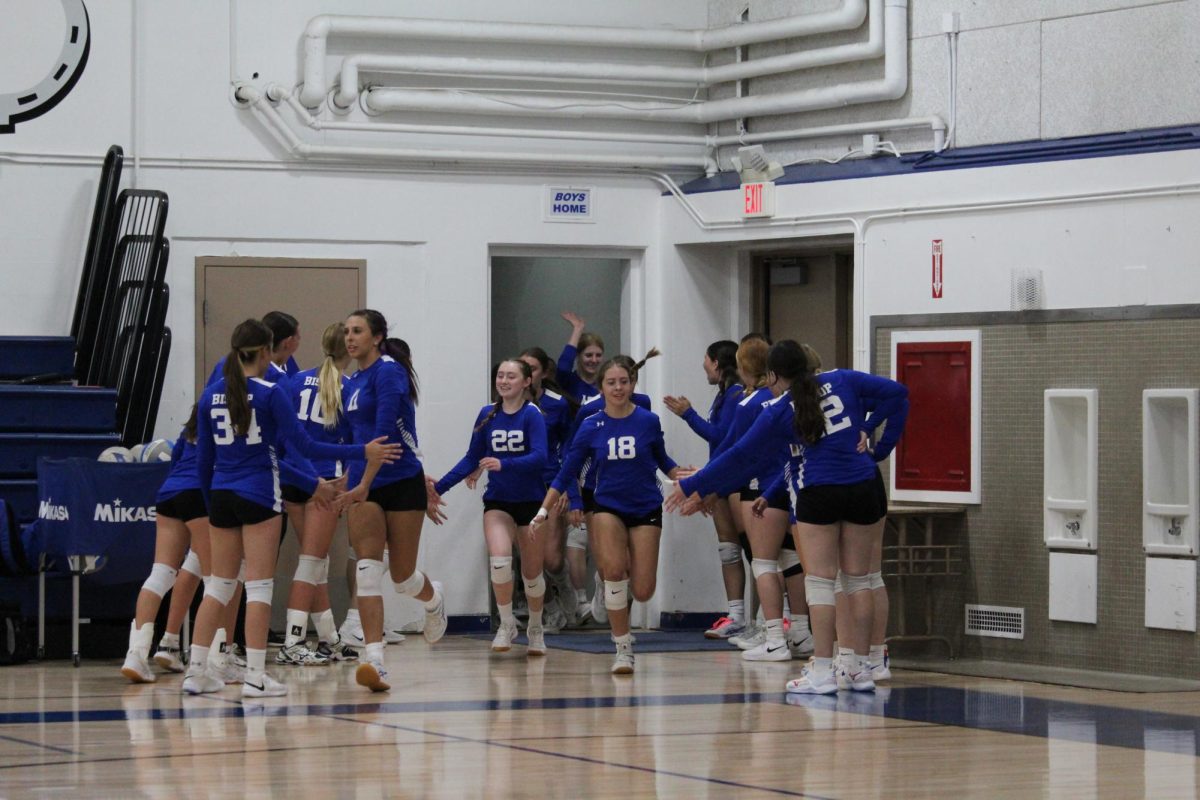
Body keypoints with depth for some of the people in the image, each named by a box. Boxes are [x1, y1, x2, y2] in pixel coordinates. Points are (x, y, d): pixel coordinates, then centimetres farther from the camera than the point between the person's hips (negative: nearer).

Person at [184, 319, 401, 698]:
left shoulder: (211, 394, 6)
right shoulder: (269, 393, -8)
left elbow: (203, 458, 9)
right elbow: (303, 445, -11)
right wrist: (362, 452, -8)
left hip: (221, 495, 5)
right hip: (258, 495, -5)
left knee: (219, 584, 12)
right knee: (259, 585, -1)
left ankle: (196, 671, 8)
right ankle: (255, 676, -4)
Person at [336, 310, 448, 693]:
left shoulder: (388, 371, -12)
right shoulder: (354, 382, 13)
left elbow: (385, 432, -21)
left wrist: (363, 485, -27)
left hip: (401, 484, -6)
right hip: (364, 488, 6)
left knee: (404, 577, 5)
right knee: (368, 570, -10)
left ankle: (433, 599, 42)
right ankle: (373, 660, -18)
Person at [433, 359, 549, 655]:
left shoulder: (532, 415, -12)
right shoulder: (487, 414, 0)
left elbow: (539, 457, -24)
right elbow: (472, 459, 7)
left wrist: (503, 464, -39)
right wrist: (440, 487, -1)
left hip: (531, 500, -2)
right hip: (498, 500, 2)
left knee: (531, 572, 8)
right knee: (499, 559, -21)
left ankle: (535, 629, 32)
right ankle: (507, 624, -4)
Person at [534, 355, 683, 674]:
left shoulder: (648, 421, -5)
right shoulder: (591, 427, -4)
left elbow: (663, 461, 13)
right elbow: (566, 474, 1)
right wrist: (543, 511, -5)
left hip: (646, 510, 0)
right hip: (608, 507, 0)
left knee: (642, 592, -7)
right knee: (614, 570, -26)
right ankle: (623, 648, -10)